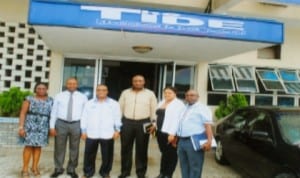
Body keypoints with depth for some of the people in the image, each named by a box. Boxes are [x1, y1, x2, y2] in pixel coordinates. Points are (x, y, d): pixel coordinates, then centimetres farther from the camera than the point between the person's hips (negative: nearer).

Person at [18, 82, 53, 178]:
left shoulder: (50, 100, 5)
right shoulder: (29, 99, -3)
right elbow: (22, 113, -5)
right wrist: (21, 127, -11)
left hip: (43, 127, 3)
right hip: (30, 126, -3)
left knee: (38, 146, 8)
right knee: (29, 146, -3)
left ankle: (34, 167, 20)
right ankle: (25, 169, 8)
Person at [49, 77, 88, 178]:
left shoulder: (82, 97, 3)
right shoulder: (59, 96, 4)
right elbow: (54, 112, 4)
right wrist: (52, 126, -1)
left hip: (76, 124, 0)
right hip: (61, 124, 0)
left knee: (74, 148, 9)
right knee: (59, 147, 8)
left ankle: (71, 169, 25)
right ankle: (58, 169, 25)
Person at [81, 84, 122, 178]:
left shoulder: (114, 104, 6)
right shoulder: (89, 103, 11)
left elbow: (117, 118, 4)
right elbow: (84, 118, 9)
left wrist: (117, 130, -4)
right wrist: (83, 131, 4)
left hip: (107, 134, -1)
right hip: (91, 134, 1)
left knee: (107, 155, 6)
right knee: (89, 155, 9)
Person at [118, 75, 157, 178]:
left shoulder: (150, 94, 5)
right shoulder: (125, 93, 9)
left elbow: (154, 110, 4)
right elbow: (120, 108, 10)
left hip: (143, 123, -1)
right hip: (127, 122, 2)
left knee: (142, 148, 6)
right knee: (125, 148, 8)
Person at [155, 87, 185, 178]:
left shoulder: (178, 104, -10)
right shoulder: (161, 103, 16)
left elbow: (176, 120, -18)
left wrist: (172, 133, -24)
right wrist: (155, 126, 14)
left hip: (170, 133, -7)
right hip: (160, 132, 8)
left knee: (171, 154, 4)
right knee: (164, 153, 16)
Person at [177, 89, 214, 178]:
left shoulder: (202, 108, -5)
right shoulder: (185, 108, 20)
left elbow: (208, 125, -15)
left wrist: (209, 141, -26)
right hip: (182, 141, 8)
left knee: (195, 168, -3)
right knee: (184, 167, 15)